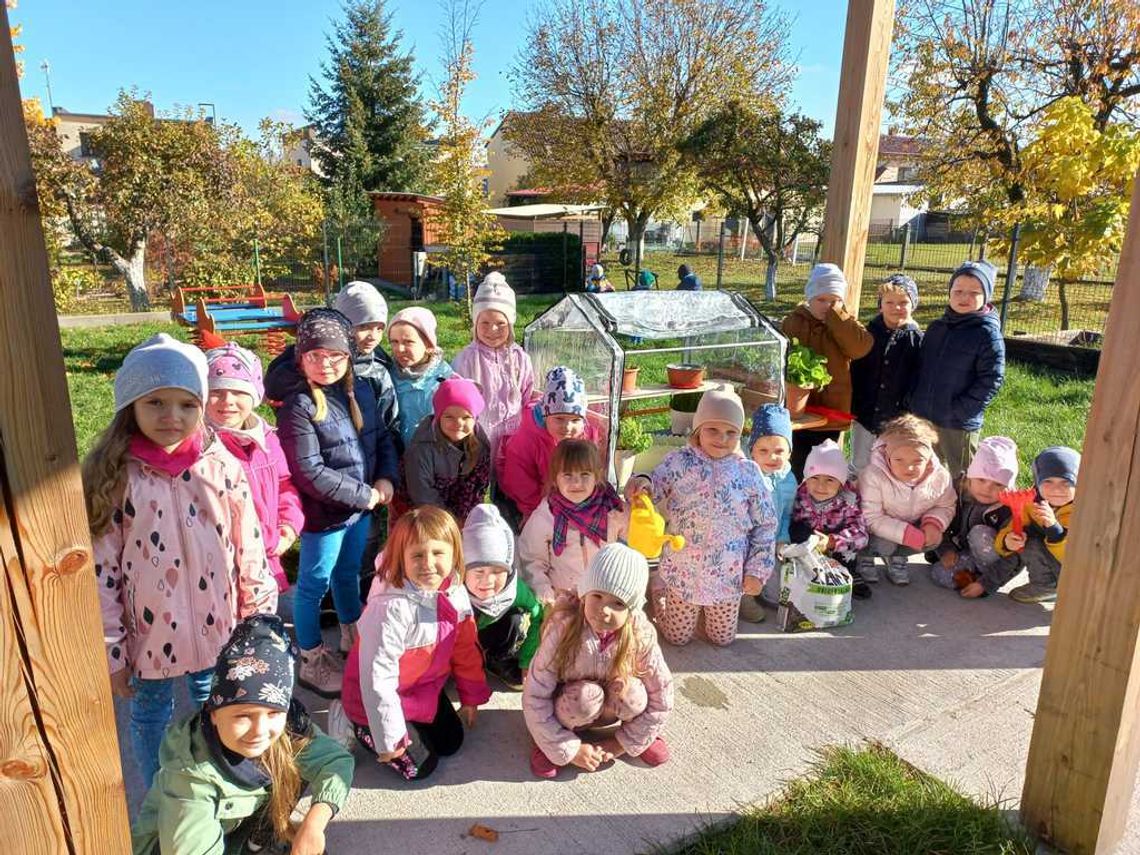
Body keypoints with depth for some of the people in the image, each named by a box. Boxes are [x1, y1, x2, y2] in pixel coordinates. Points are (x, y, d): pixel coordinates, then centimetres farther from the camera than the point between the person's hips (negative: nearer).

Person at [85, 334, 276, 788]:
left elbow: (250, 549, -4)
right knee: (149, 716, 21)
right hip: (149, 632, -1)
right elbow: (99, 571, -11)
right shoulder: (111, 477, -15)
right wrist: (110, 649, -8)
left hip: (216, 627, 1)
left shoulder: (220, 466, -11)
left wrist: (262, 619, 0)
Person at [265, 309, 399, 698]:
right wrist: (366, 495, -18)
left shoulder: (360, 390, 0)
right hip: (323, 513, -6)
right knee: (314, 585, 11)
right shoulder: (297, 407, -20)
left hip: (363, 506, 7)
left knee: (350, 573, 25)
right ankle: (313, 663, 28)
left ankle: (352, 635, 47)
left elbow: (383, 437, 9)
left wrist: (386, 479, -8)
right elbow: (310, 473, -23)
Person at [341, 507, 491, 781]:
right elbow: (377, 678, -29)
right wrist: (387, 737, -20)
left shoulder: (453, 590, -15)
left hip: (426, 687, 7)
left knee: (451, 743, 12)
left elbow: (466, 647, 0)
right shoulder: (390, 608, -37)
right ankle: (358, 726, 17)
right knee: (420, 766, 1)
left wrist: (471, 697, 10)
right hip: (382, 697, -6)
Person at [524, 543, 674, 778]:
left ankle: (632, 731, 3)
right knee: (587, 697, -34)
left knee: (634, 695, -31)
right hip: (568, 707, -1)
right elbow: (535, 697, -24)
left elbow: (662, 697, -14)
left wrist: (624, 743, -11)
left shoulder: (641, 635, -25)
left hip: (610, 707, 1)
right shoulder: (563, 629, -30)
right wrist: (569, 750, -21)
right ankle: (552, 738, -3)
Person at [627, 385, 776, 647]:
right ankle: (660, 594, 43)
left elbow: (766, 525, -3)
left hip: (729, 575, 2)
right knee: (677, 637, 16)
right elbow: (651, 492, -14)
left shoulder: (748, 471, -8)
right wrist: (640, 483, -38)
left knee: (723, 638, 20)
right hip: (684, 572, -1)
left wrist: (757, 571, -5)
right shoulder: (679, 462, -11)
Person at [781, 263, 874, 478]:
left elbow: (861, 347, -17)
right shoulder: (793, 323, -1)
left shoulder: (846, 324, 3)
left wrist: (836, 315, -16)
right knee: (796, 469, 5)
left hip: (832, 412, 1)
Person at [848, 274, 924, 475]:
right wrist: (853, 406, -2)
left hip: (898, 420, -2)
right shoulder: (869, 334, 0)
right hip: (864, 415, 2)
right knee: (859, 467, 15)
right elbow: (855, 371, 3)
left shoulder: (917, 340, -6)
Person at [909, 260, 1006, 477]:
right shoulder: (937, 328, 7)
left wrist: (960, 411, -18)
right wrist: (916, 402, 6)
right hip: (922, 418, 6)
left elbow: (991, 380, -15)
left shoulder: (989, 334, -11)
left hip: (959, 425, -6)